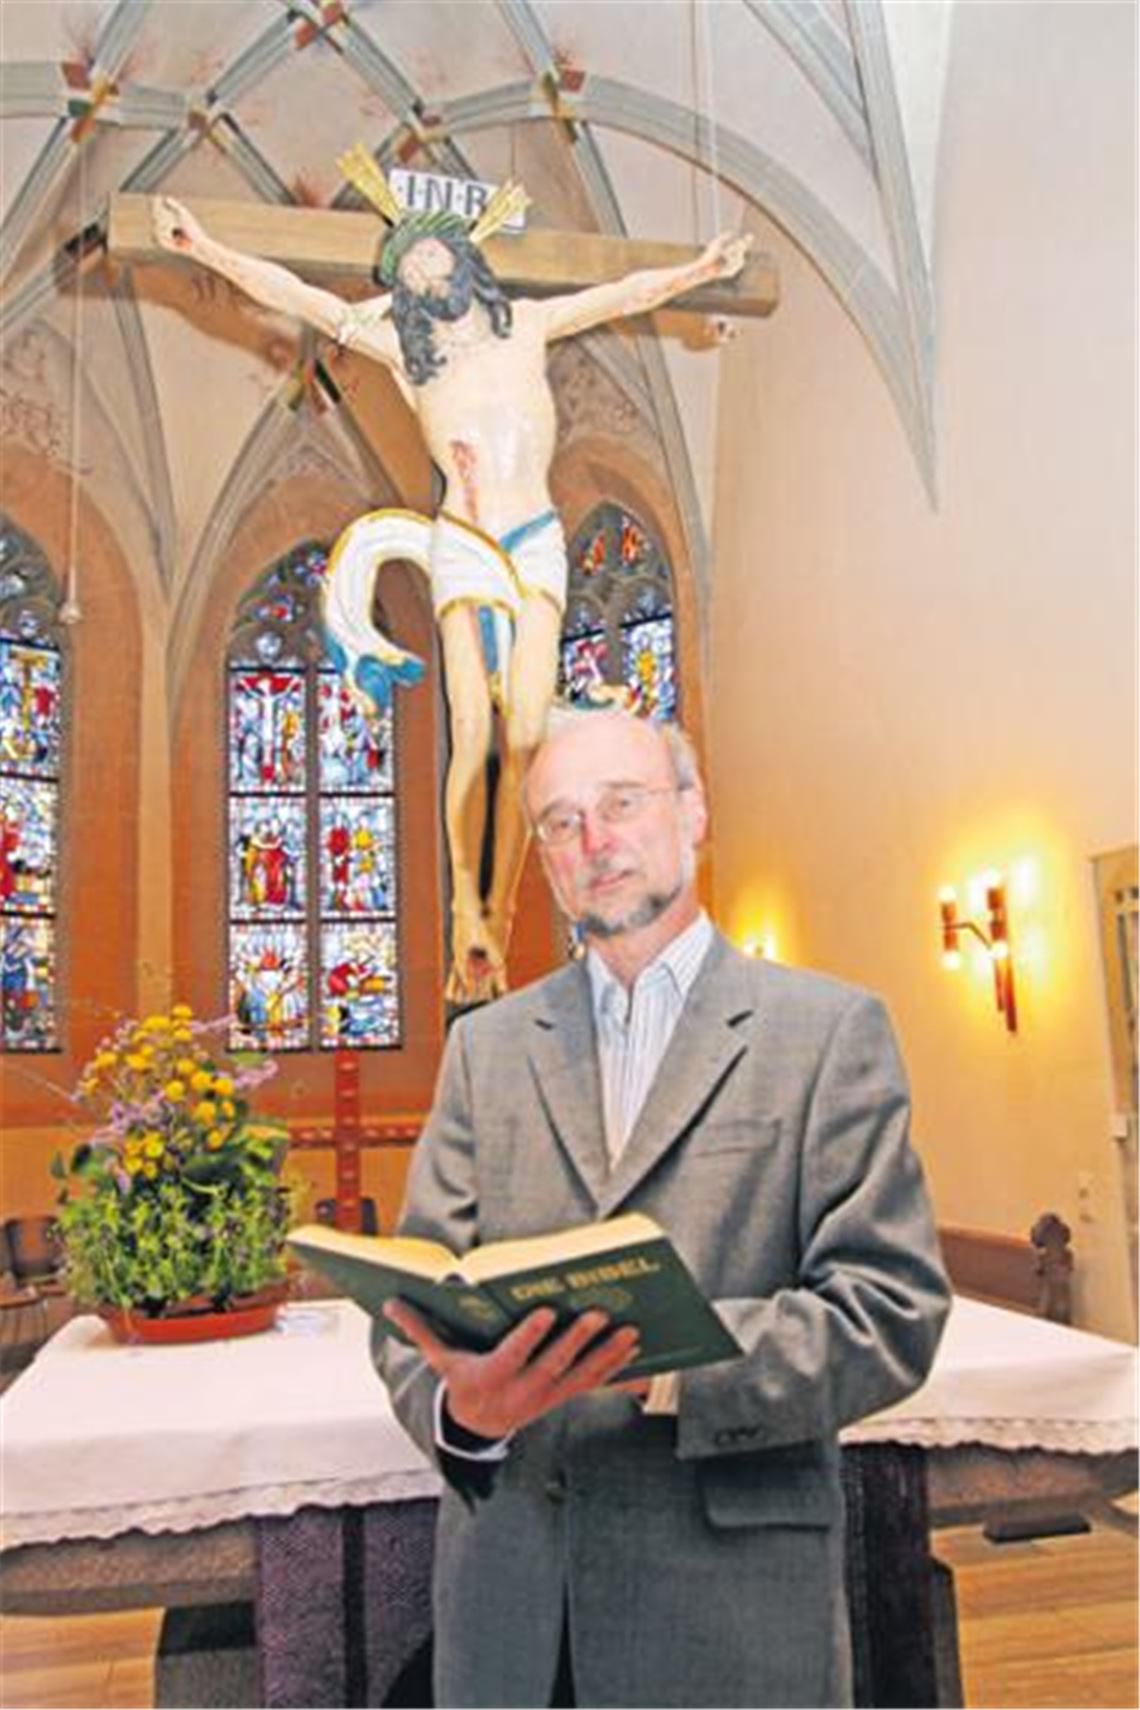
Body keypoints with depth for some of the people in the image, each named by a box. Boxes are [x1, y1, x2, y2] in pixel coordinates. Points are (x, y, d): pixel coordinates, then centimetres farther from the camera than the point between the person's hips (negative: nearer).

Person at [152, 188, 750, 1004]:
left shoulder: (527, 323, 18)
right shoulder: (401, 345, 15)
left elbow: (626, 293, 21)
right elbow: (296, 296, 14)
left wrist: (696, 269, 11)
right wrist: (205, 247, 10)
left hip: (538, 541, 1)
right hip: (464, 546, -1)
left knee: (526, 736, -11)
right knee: (473, 736, -12)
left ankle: (501, 913, -6)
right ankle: (466, 911, -4)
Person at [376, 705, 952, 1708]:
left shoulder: (832, 1030, -4)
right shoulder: (486, 1044, 7)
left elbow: (894, 1310, -9)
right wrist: (462, 1404, -19)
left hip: (732, 1588, -2)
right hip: (508, 1581, 3)